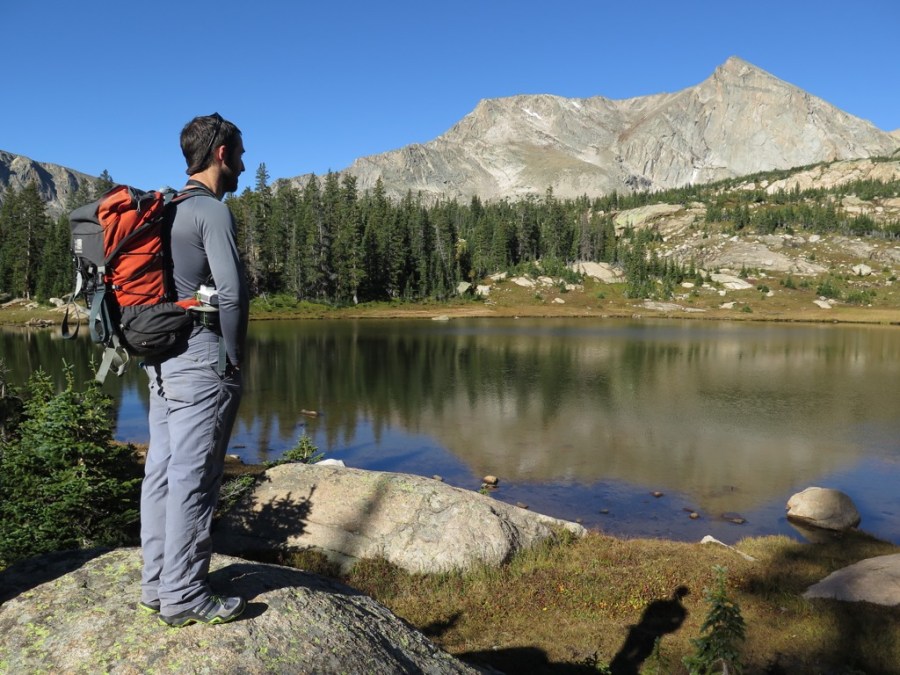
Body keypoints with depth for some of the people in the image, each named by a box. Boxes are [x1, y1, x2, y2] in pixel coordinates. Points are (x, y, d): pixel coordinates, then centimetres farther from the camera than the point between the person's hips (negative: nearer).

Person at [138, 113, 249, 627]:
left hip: (162, 356, 9)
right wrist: (234, 355, -9)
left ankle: (157, 583, 23)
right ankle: (184, 597, 6)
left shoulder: (168, 210, 16)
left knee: (163, 470, 12)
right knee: (193, 477, -3)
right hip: (201, 358, -9)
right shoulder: (213, 210, -11)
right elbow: (232, 292, -20)